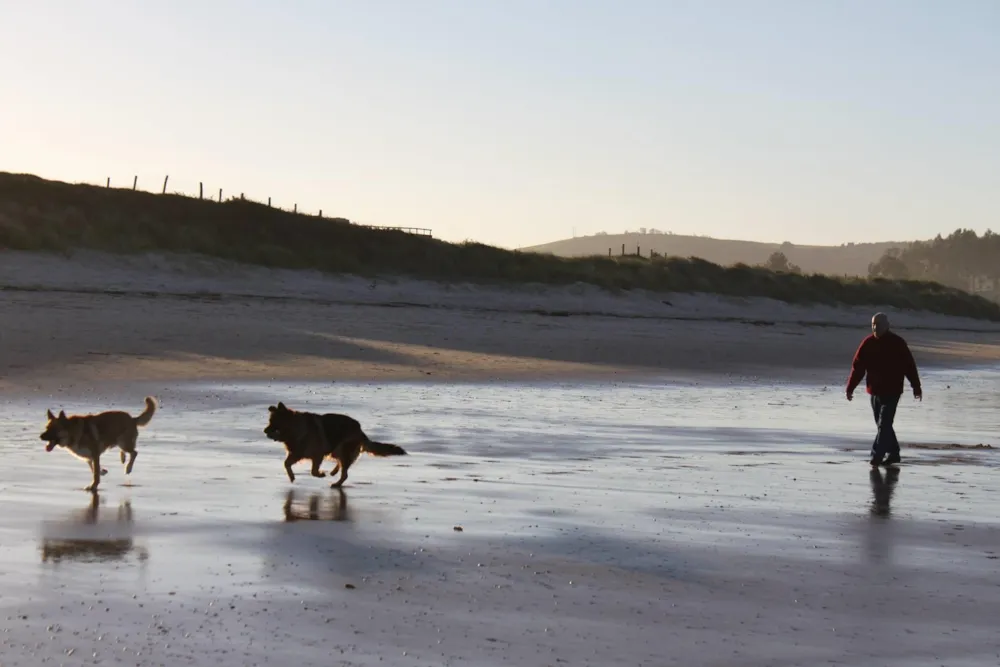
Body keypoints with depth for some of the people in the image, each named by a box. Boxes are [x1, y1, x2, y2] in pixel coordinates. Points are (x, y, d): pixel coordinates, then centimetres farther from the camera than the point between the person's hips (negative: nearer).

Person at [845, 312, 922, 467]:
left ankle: (876, 456, -12)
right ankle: (893, 453, 27)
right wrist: (850, 388, 1)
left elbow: (910, 366, -3)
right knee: (882, 424, 13)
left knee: (884, 424, -10)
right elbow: (857, 366, 4)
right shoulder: (868, 343, 3)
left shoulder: (898, 343, -7)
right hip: (875, 390, 5)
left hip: (892, 391, -5)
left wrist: (916, 387, -2)